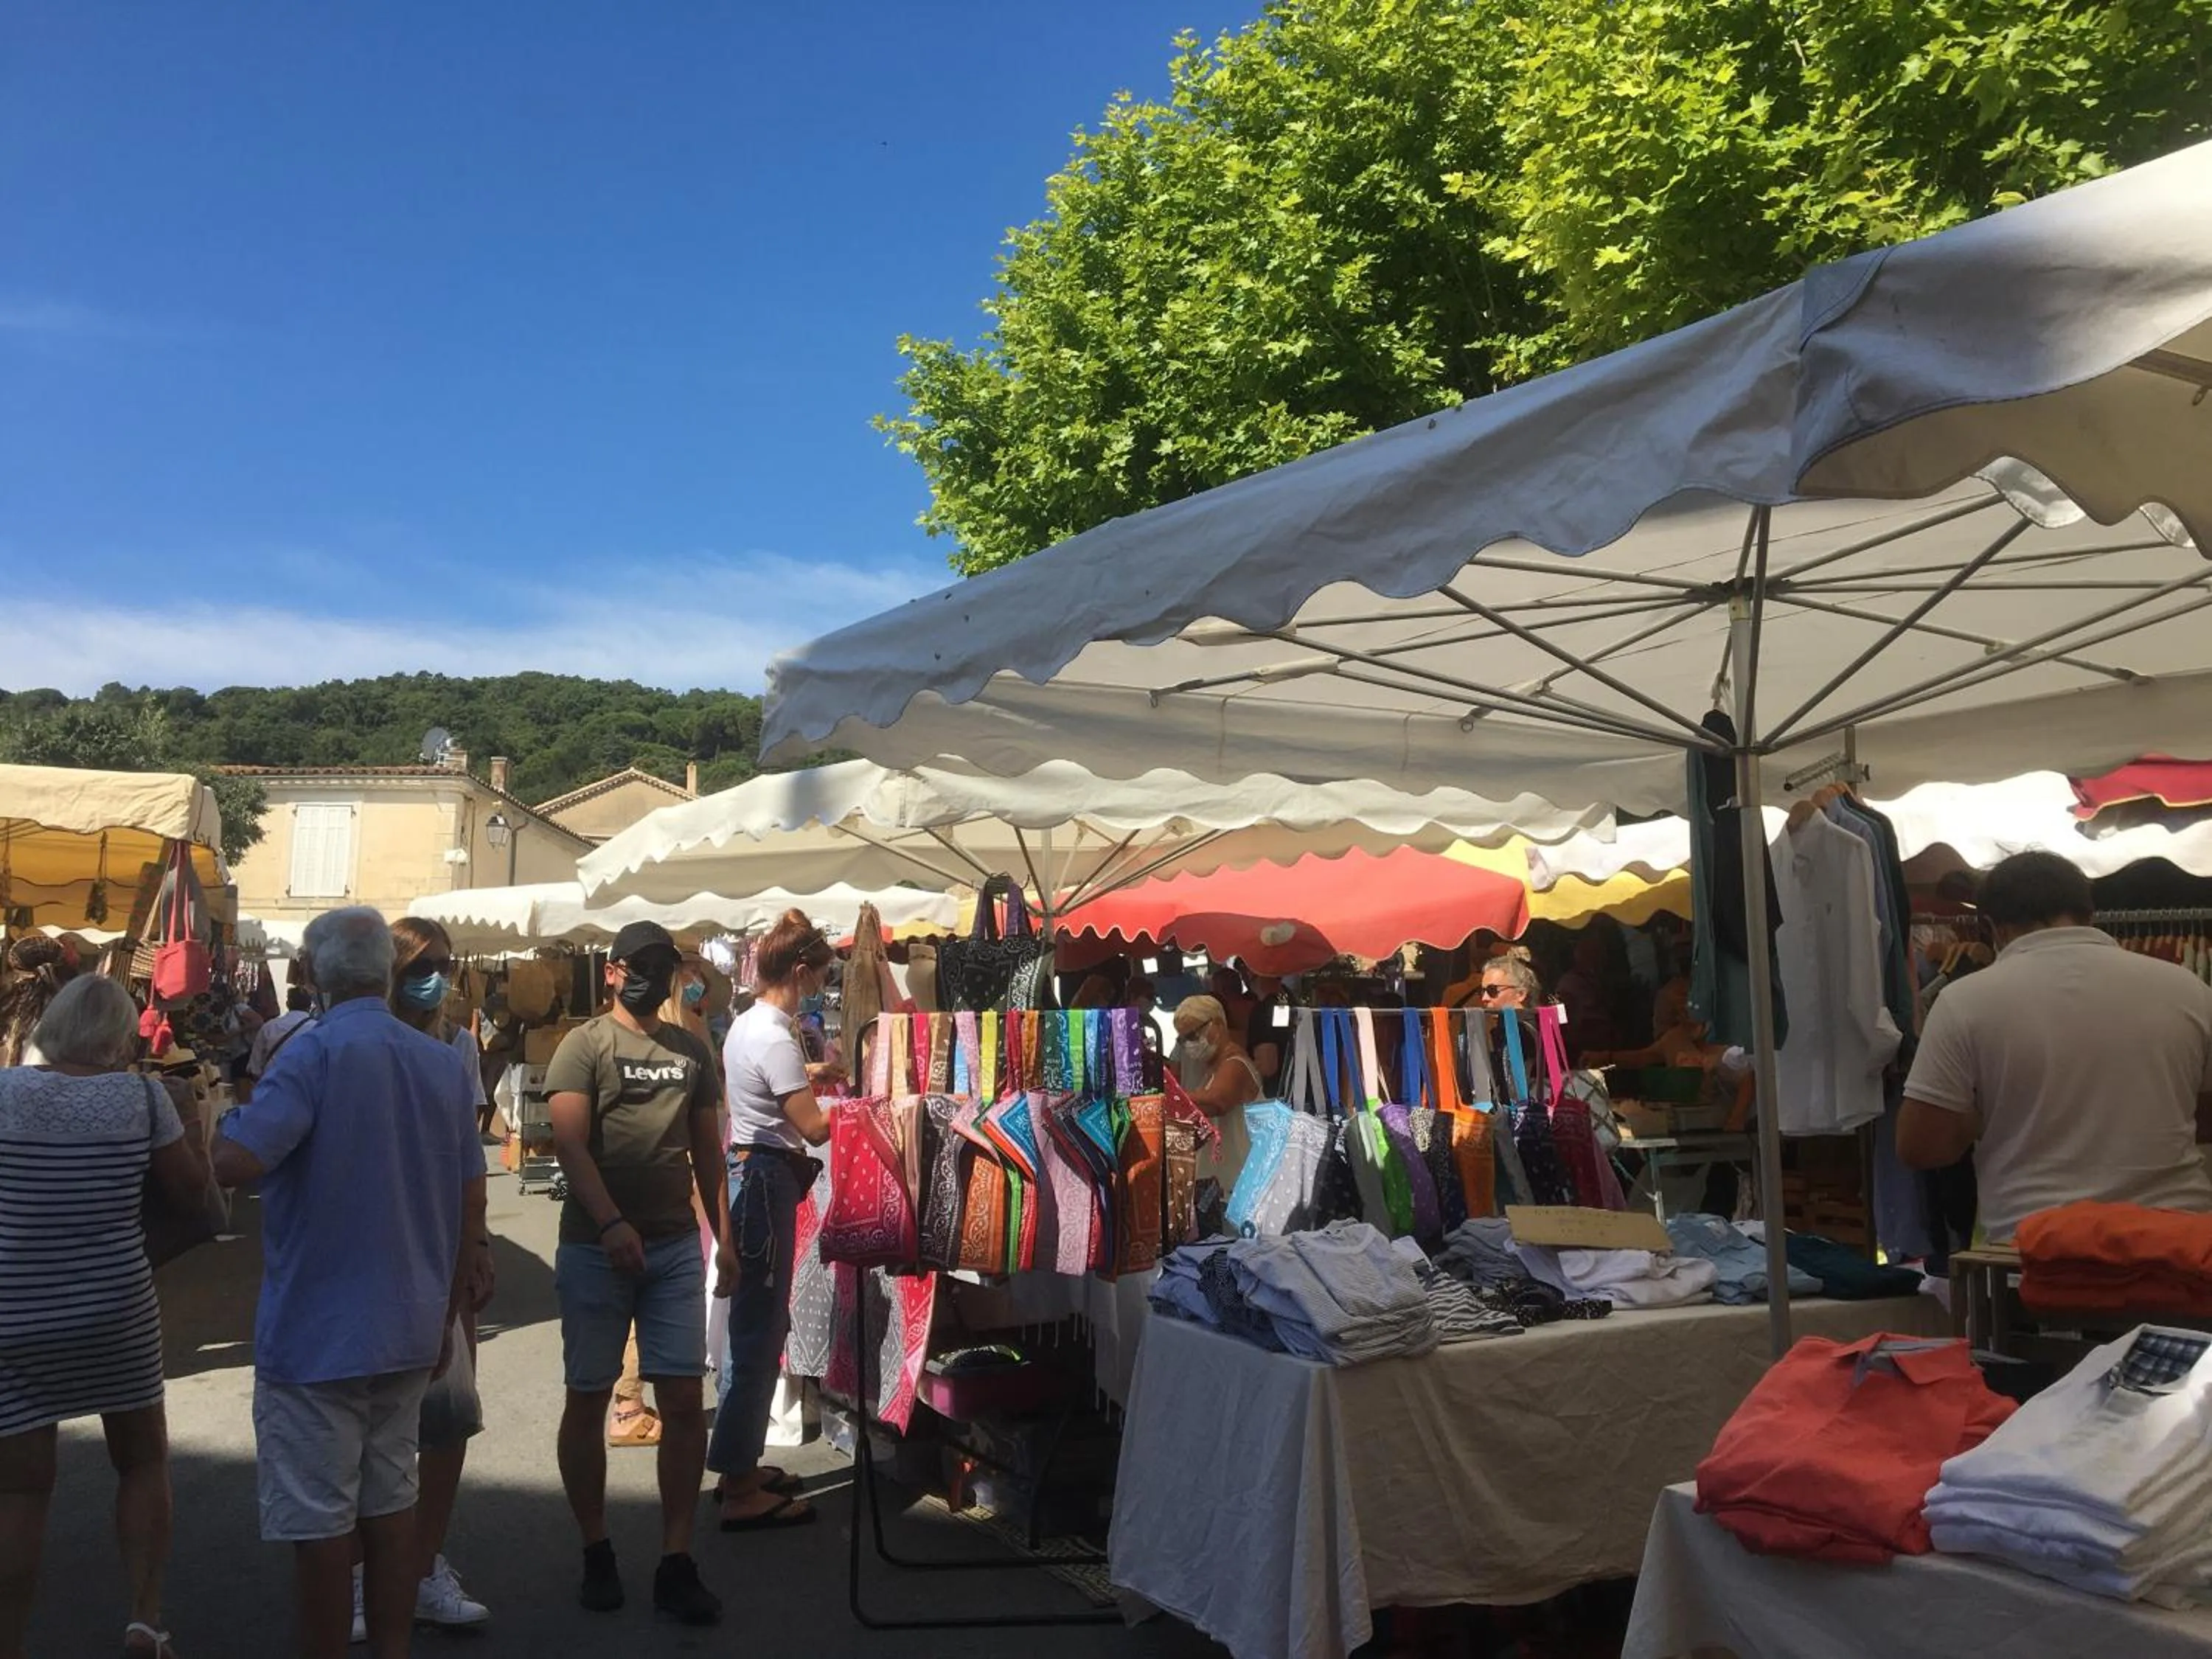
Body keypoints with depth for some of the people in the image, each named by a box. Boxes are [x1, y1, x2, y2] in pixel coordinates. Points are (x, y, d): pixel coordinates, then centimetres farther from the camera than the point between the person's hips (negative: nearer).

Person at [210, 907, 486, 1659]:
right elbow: (471, 1208, 8)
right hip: (410, 1333, 6)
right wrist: (446, 1317, 17)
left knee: (319, 1520, 5)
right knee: (390, 1502, 16)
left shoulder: (316, 1052, -14)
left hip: (317, 1334, -6)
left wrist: (232, 1111, -2)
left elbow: (233, 1164, -24)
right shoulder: (445, 1063, 5)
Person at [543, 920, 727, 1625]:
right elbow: (570, 1143, -13)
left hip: (676, 1247, 3)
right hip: (595, 1248, -3)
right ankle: (596, 1553, 23)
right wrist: (611, 1224, -24)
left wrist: (724, 1234, 12)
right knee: (588, 1400, 7)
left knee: (685, 1401, 1)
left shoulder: (692, 1051, 11)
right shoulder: (584, 1045, -3)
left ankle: (676, 1562, 10)